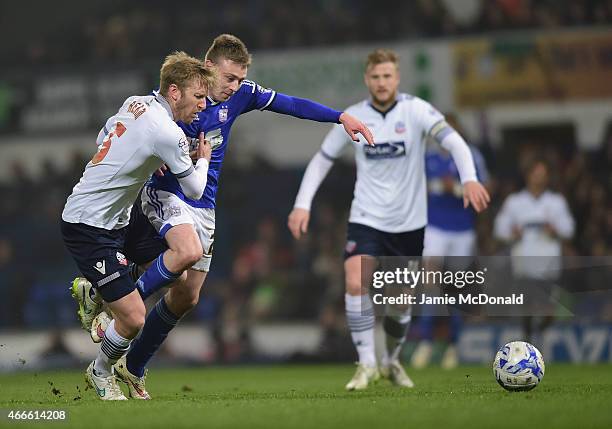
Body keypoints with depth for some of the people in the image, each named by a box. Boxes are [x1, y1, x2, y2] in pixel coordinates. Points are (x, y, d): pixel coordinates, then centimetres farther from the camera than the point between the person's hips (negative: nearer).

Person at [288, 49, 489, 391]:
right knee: (356, 285, -22)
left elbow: (453, 140, -22)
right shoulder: (353, 117, -1)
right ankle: (367, 364, -14)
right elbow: (322, 160, 9)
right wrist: (302, 205, -1)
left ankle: (392, 361, 34)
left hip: (409, 221, 0)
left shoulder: (415, 110, -9)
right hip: (366, 218, 0)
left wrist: (469, 179, -39)